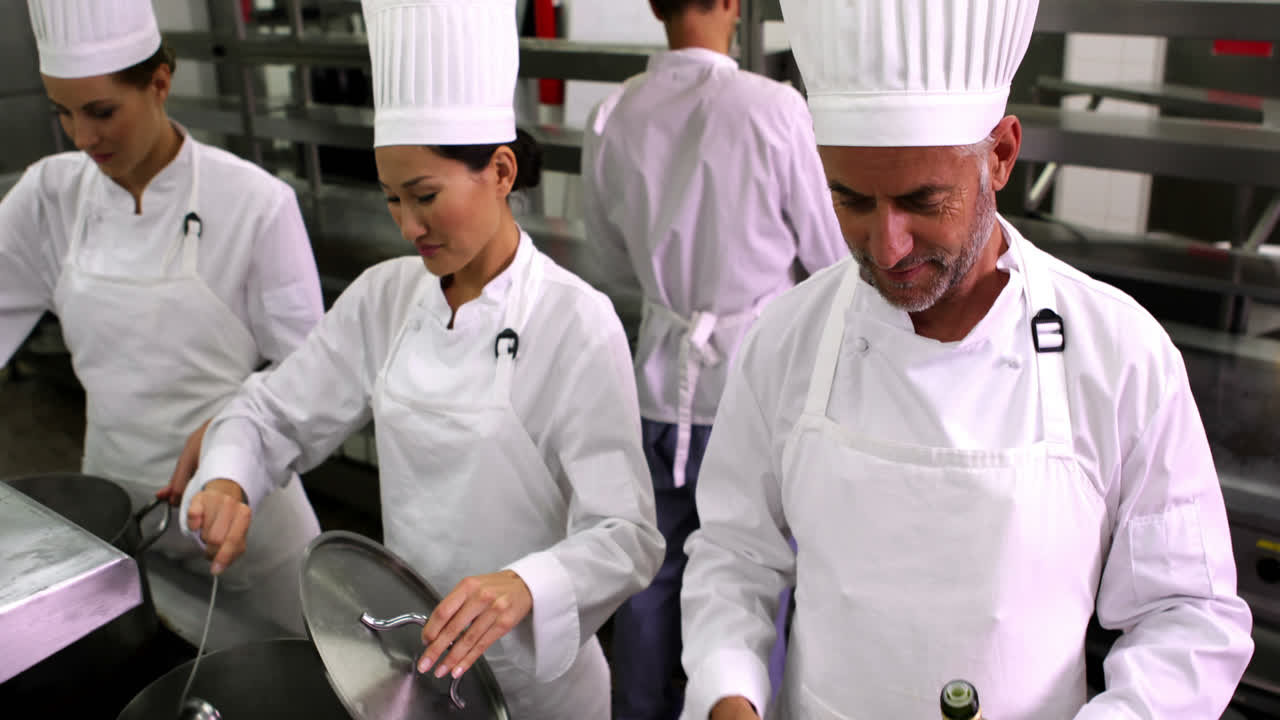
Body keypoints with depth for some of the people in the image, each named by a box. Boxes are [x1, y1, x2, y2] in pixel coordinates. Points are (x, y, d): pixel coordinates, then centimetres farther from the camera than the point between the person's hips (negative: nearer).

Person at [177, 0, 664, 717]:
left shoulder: (575, 321, -20)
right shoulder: (385, 295, -4)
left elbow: (627, 537, -22)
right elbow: (273, 413, 4)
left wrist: (524, 586, -40)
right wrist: (227, 481, -16)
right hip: (402, 655, 5)